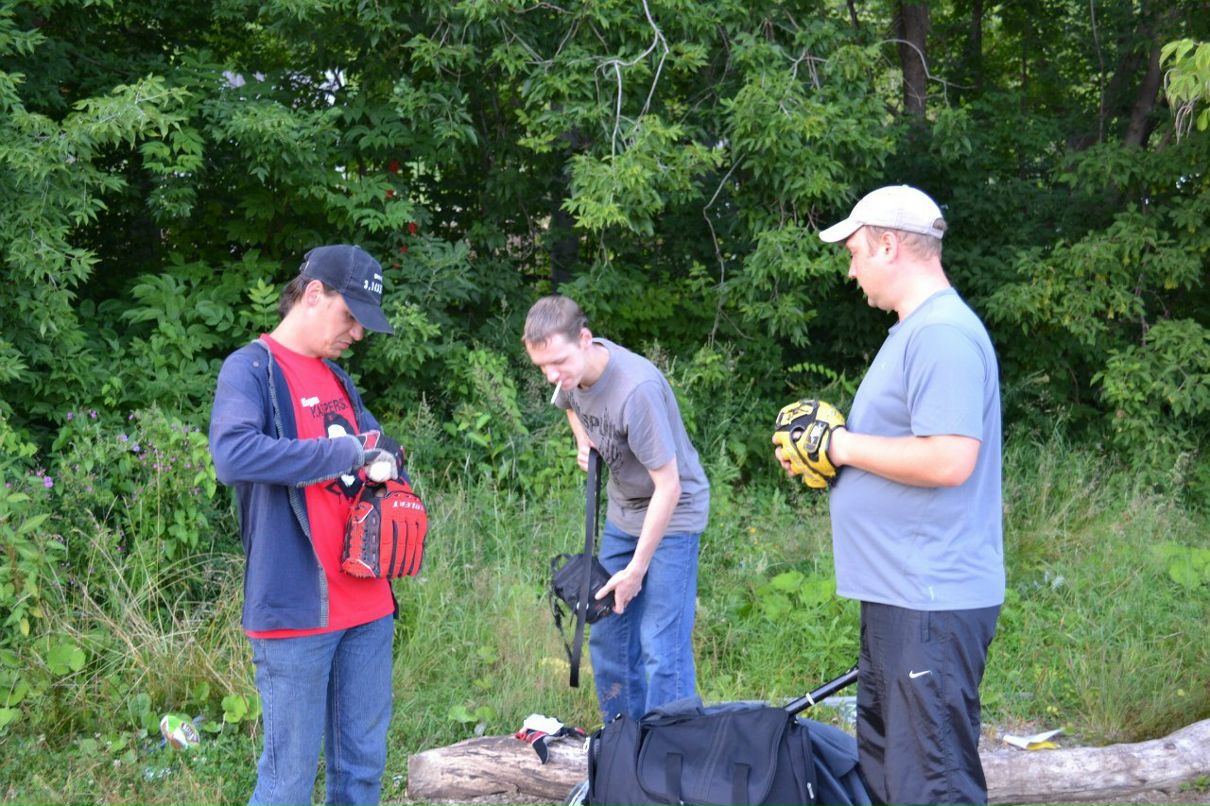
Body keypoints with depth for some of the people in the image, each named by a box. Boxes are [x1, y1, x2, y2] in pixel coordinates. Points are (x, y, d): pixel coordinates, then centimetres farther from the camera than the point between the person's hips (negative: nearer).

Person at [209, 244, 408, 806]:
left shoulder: (337, 379, 16)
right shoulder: (251, 368, -7)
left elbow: (374, 444, 28)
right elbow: (233, 455, -26)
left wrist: (387, 462, 3)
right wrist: (348, 453, -22)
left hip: (368, 605, 8)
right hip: (298, 609, -8)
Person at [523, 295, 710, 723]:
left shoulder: (637, 389, -33)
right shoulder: (572, 371, -8)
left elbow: (668, 487, -28)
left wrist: (637, 568, -22)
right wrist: (583, 441, -2)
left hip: (672, 514, -8)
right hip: (623, 512, 8)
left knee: (661, 647, -12)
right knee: (607, 637, 12)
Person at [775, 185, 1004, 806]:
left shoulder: (944, 333, -17)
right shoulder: (916, 329, 18)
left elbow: (949, 459, -27)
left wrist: (846, 446, -15)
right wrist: (819, 454, 12)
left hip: (931, 605, -11)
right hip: (899, 593, 11)